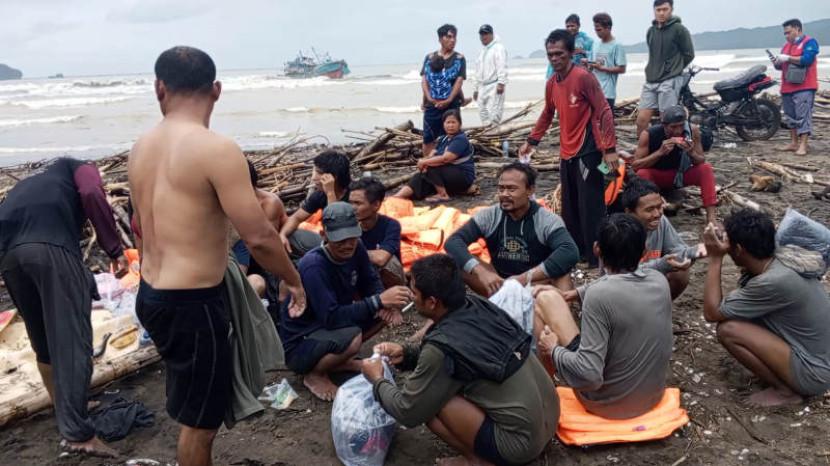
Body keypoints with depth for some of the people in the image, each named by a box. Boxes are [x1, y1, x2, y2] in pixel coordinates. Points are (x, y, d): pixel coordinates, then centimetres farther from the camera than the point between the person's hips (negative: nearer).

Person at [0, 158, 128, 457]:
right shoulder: (79, 169, 23)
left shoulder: (28, 185, 41)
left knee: (41, 337, 22)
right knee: (72, 338, -2)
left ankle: (59, 404, 37)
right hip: (51, 246, -6)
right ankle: (77, 433, -4)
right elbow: (92, 194, -2)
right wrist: (115, 250, -3)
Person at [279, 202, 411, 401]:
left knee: (388, 310, -6)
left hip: (328, 328, 8)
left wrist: (386, 303, -22)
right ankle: (314, 374, -5)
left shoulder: (355, 249, -9)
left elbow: (370, 282, 0)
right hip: (298, 345, -7)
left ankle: (339, 359, 5)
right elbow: (332, 317, -34)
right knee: (351, 337, -36)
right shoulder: (313, 266, -30)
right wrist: (379, 300, -37)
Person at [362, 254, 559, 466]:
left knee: (429, 401, -11)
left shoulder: (443, 346, -21)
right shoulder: (479, 305, -1)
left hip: (521, 441, -8)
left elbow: (407, 412, -11)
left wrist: (377, 381, 6)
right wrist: (406, 353, 9)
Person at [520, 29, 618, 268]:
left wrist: (609, 149, -20)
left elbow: (604, 112, -15)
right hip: (566, 153, 8)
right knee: (569, 208, 14)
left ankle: (596, 258, 0)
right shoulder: (551, 83, 9)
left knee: (590, 207, -7)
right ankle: (576, 251, 26)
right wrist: (531, 141, 20)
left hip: (588, 152, -8)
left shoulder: (583, 77, -14)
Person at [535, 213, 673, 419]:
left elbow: (589, 375, -31)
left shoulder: (599, 295, -28)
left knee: (545, 299, 1)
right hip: (653, 395, 7)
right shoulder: (659, 280, -7)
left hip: (609, 402, -6)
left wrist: (553, 350, -14)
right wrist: (573, 294, 14)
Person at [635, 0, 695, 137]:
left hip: (670, 82, -6)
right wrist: (656, 70, 12)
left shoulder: (679, 29, -5)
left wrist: (673, 70, 7)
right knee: (641, 120, 0)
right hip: (650, 81, 6)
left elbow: (689, 54, -1)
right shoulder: (650, 31, 13)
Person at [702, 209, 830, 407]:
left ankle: (785, 390, -2)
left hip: (813, 373, -9)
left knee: (728, 329, -19)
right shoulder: (782, 261, -2)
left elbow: (712, 313, -20)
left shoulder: (773, 282, -28)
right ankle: (786, 382, 13)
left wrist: (715, 258, -18)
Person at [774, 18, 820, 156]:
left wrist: (788, 58, -17)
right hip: (788, 87, 8)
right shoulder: (786, 45, 19)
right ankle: (793, 143, 17)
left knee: (803, 116, -11)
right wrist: (777, 62, -2)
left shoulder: (809, 42, -4)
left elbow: (807, 59, -19)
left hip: (804, 87, -8)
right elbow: (781, 66, 20)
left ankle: (803, 145, -14)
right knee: (791, 116, 10)